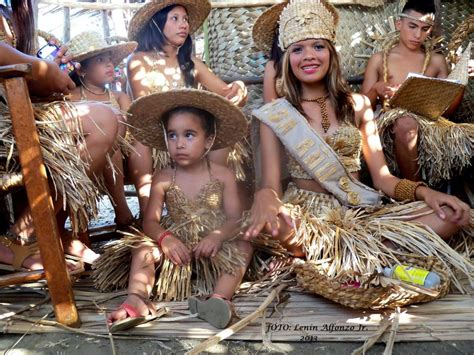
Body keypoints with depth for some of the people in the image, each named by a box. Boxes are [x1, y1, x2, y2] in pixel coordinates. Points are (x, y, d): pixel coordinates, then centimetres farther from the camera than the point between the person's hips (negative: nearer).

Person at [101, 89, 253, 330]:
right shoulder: (163, 179, -2)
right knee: (143, 248, -19)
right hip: (177, 242, 1)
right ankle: (136, 300, -36)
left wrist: (217, 236, -31)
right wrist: (165, 238, -28)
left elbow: (235, 218, -9)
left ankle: (220, 298, -42)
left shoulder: (223, 176, -5)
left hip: (213, 244, -1)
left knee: (243, 247, -26)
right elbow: (150, 221, -4)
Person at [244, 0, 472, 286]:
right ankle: (371, 250, -17)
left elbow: (382, 177, 6)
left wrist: (424, 191, -14)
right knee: (277, 226, -39)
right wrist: (265, 197, -34)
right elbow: (271, 184, -9)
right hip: (305, 213, -3)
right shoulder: (274, 114, 1)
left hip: (359, 210, 4)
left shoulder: (357, 104, 9)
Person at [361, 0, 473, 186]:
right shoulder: (379, 60, 10)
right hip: (390, 125, -2)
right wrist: (375, 90, -12)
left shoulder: (437, 62, 16)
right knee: (405, 122, -39)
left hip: (428, 123, 3)